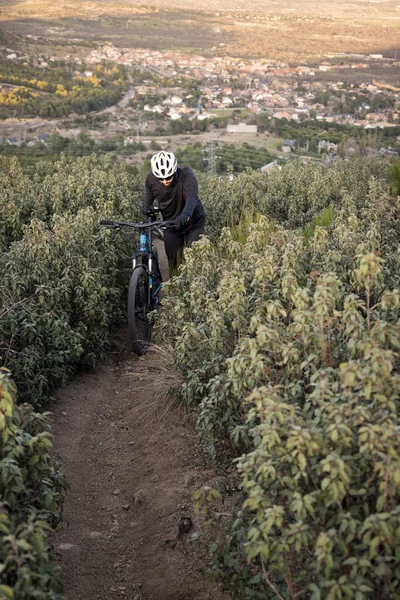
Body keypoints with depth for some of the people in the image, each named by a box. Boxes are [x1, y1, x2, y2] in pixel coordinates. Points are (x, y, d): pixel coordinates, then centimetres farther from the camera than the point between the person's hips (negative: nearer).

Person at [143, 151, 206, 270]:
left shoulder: (186, 175, -29)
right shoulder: (151, 178, -17)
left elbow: (192, 197, -46)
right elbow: (149, 194, 5)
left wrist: (185, 215, -65)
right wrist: (147, 205, -19)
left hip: (193, 223, -3)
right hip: (170, 224, 3)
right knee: (173, 262, 6)